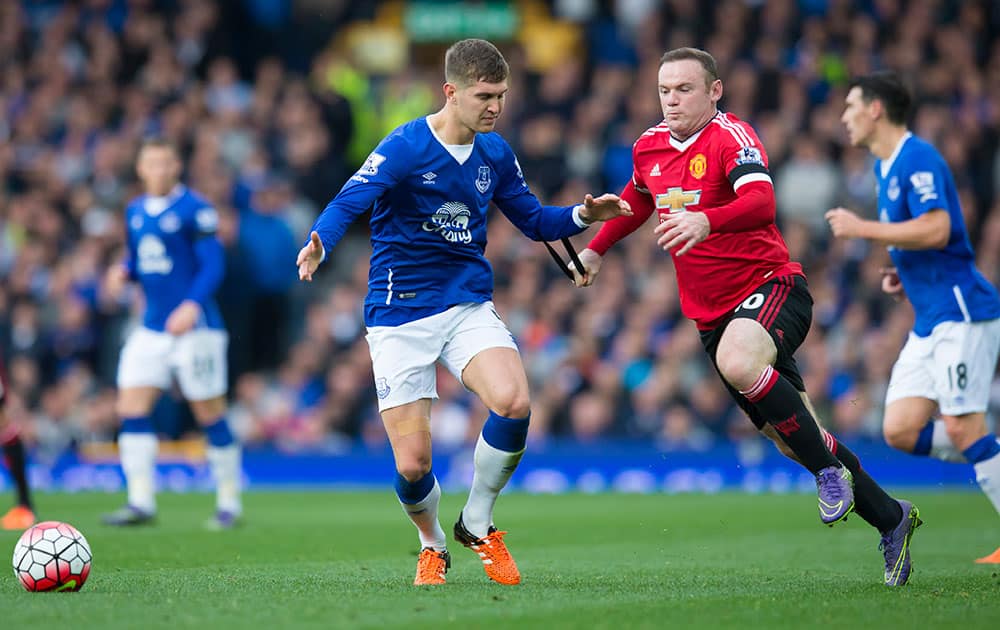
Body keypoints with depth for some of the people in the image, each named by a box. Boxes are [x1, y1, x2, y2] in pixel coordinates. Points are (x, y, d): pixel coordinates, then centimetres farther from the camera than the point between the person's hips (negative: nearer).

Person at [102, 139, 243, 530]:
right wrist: (124, 272, 0)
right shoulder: (135, 212, 12)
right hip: (152, 329, 6)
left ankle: (229, 503, 11)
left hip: (195, 326, -6)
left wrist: (192, 305, -27)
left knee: (210, 414, 0)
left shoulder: (195, 210, -8)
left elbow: (213, 266, -12)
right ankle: (141, 502, -4)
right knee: (131, 408, -5)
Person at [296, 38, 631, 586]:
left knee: (513, 402, -25)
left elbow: (533, 220, 16)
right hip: (400, 316, -4)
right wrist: (318, 246, -46)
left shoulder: (495, 154, 4)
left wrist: (583, 215, -3)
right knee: (412, 465, -7)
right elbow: (348, 202, -26)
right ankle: (432, 546, 27)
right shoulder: (405, 148, -14)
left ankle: (476, 524, -1)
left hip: (469, 307, 4)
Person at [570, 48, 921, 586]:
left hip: (770, 285, -7)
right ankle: (890, 518, 21)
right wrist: (596, 249, 28)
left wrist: (704, 221, -50)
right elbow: (637, 200, 32)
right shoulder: (649, 148, 8)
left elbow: (760, 202, -34)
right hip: (712, 314, 7)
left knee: (738, 361, -38)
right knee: (789, 438, 5)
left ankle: (830, 468, -20)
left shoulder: (730, 137, -15)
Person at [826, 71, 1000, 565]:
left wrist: (862, 229, -16)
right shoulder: (884, 167, 18)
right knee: (901, 431, -1)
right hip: (930, 320, 10)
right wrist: (903, 275, 12)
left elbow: (936, 230, -24)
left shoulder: (918, 158, -12)